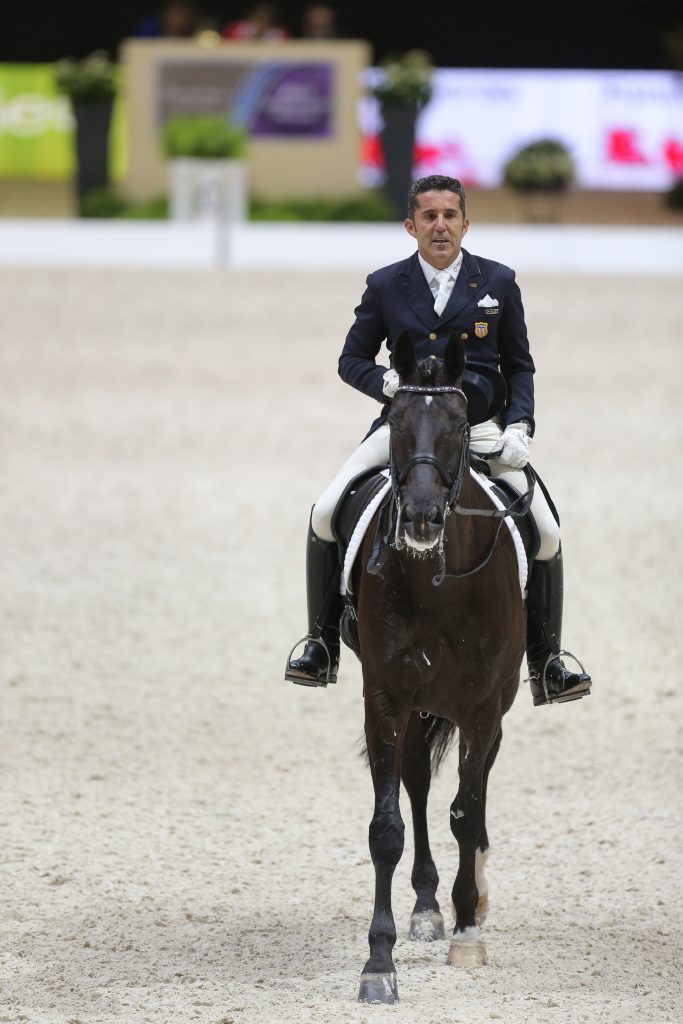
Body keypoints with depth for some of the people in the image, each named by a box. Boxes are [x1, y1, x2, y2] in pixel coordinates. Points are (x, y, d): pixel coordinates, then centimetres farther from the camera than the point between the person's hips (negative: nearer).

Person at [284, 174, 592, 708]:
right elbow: (352, 359, 11)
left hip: (480, 427, 0)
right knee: (326, 515, -19)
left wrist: (518, 426, -6)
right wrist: (384, 380, -12)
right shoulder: (385, 286, 4)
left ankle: (546, 664, -1)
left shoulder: (499, 283, 5)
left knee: (545, 533, -16)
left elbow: (519, 366, 10)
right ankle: (322, 646, -3)